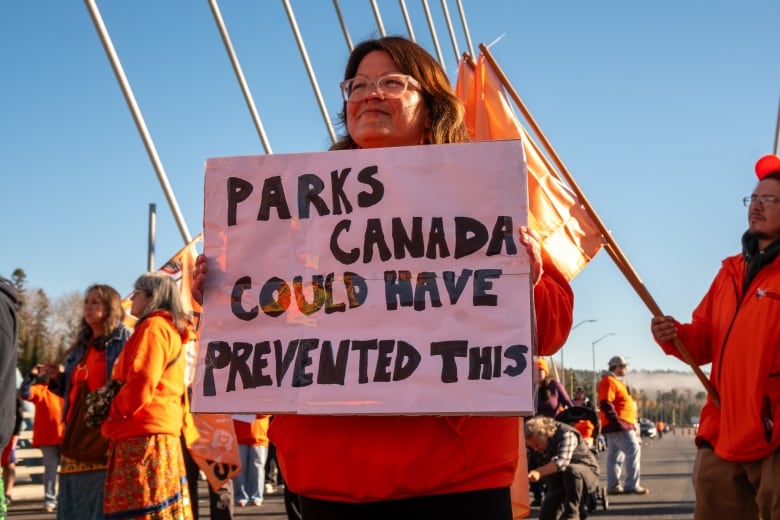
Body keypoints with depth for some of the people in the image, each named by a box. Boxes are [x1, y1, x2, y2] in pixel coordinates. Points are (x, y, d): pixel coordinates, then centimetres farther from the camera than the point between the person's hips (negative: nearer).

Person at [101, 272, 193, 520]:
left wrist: (111, 413, -5)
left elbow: (142, 382, -18)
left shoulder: (153, 326, -6)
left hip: (143, 437, -10)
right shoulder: (172, 331, 24)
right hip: (163, 432, 10)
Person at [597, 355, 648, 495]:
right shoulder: (609, 381, -12)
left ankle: (613, 486, 11)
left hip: (621, 425, 11)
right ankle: (632, 485, -14)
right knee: (633, 451, -13)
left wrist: (630, 423, 21)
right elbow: (606, 404, -22)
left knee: (615, 456, 9)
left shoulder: (616, 382, 22)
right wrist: (617, 421, -25)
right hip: (618, 425, -11)